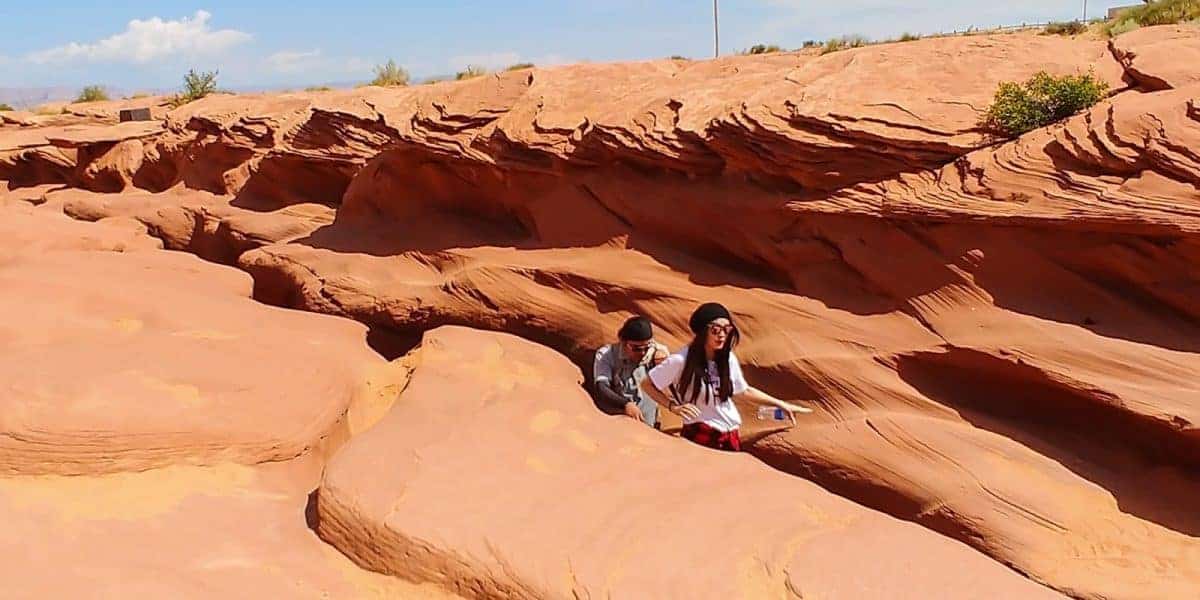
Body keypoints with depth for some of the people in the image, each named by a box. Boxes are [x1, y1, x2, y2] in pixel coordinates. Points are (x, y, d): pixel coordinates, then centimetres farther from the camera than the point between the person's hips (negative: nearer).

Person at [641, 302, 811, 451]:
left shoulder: (728, 359, -1)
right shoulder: (680, 360, -16)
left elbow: (743, 392, 16)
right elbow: (647, 384, -5)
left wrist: (781, 404, 17)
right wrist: (673, 406, -16)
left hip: (731, 436, 5)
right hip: (700, 436, -5)